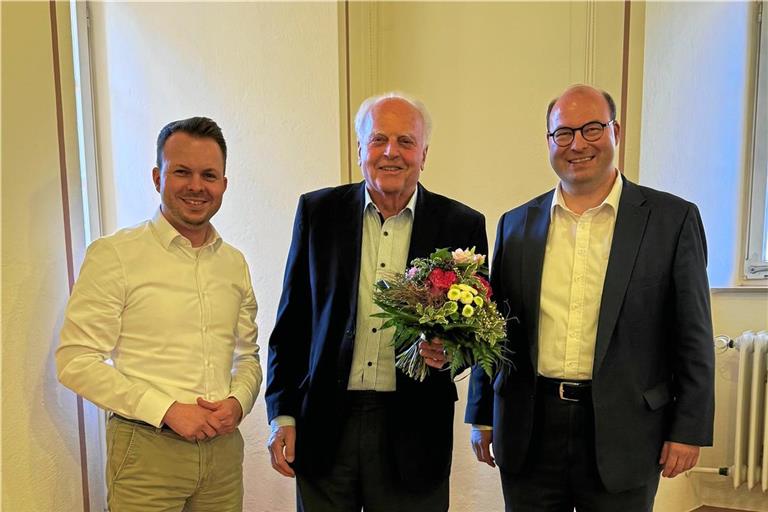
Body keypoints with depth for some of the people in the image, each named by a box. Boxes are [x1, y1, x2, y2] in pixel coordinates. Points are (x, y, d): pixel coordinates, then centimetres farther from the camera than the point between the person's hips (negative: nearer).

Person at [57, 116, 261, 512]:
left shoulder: (234, 263, 8)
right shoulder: (113, 253, -7)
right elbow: (75, 361, -10)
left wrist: (238, 402, -5)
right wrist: (168, 410, -15)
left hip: (223, 447, 4)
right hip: (146, 450, -4)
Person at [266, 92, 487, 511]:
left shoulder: (462, 225, -2)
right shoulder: (318, 211, 1)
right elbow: (291, 322, 4)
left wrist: (451, 350, -16)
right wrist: (282, 414, 1)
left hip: (413, 430, 0)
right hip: (325, 425, 1)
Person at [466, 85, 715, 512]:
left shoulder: (672, 219, -3)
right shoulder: (517, 224, 5)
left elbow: (692, 336, -1)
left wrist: (688, 429, -3)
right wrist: (482, 417, 8)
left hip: (622, 432, -2)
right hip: (528, 430, 3)